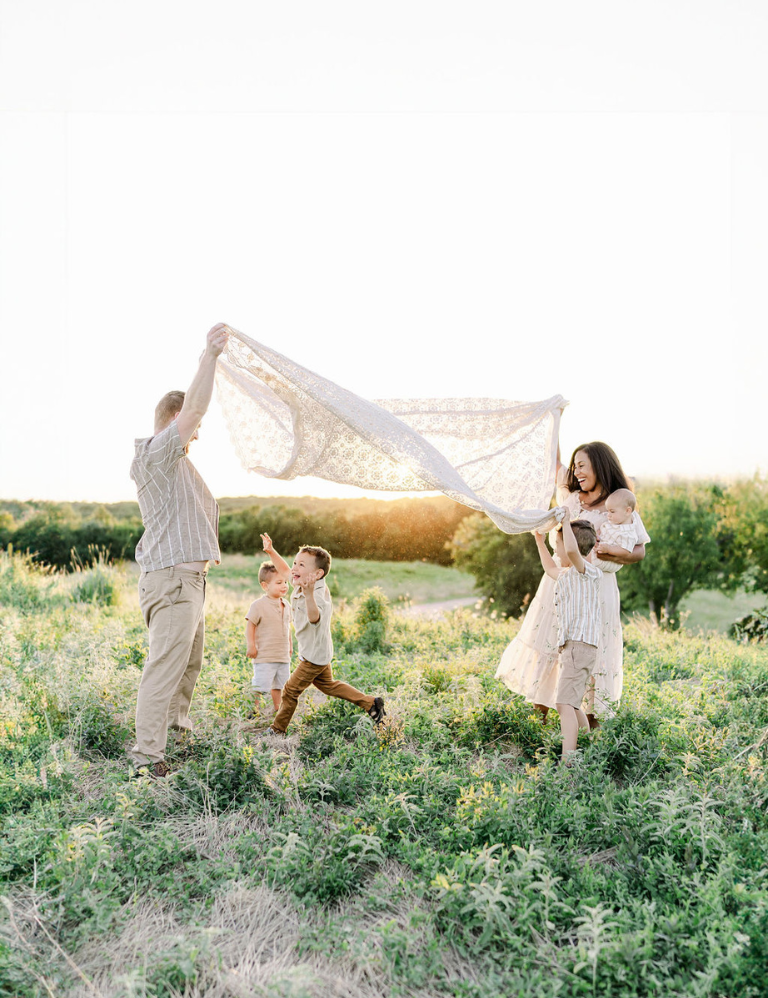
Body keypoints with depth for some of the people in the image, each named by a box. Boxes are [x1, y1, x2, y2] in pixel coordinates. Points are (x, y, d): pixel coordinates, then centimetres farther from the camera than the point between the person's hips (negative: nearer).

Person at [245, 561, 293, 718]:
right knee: (260, 685, -4)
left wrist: (290, 644, 22)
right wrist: (250, 645, -15)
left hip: (283, 655, 7)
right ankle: (255, 708, 11)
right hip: (265, 656, -6)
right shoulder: (258, 605, -13)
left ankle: (277, 709, 28)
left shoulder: (286, 605, 8)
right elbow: (250, 625, -11)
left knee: (280, 684, 15)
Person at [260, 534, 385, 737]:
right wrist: (271, 551, 8)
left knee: (291, 690, 2)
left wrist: (309, 594, -72)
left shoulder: (318, 595, -33)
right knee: (327, 685, 24)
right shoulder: (300, 584, -5)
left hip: (315, 654, -10)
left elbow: (314, 617, -56)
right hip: (316, 652, 10)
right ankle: (371, 703, 30)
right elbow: (285, 570, 15)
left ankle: (278, 729, 21)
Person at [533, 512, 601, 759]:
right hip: (570, 646, 11)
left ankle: (566, 760, -29)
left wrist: (566, 521, -20)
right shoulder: (567, 574, 19)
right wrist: (540, 542, 37)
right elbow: (551, 570, 41)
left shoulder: (588, 570, -10)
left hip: (580, 645, -11)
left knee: (565, 703, -21)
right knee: (572, 704, 23)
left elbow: (571, 550, -32)